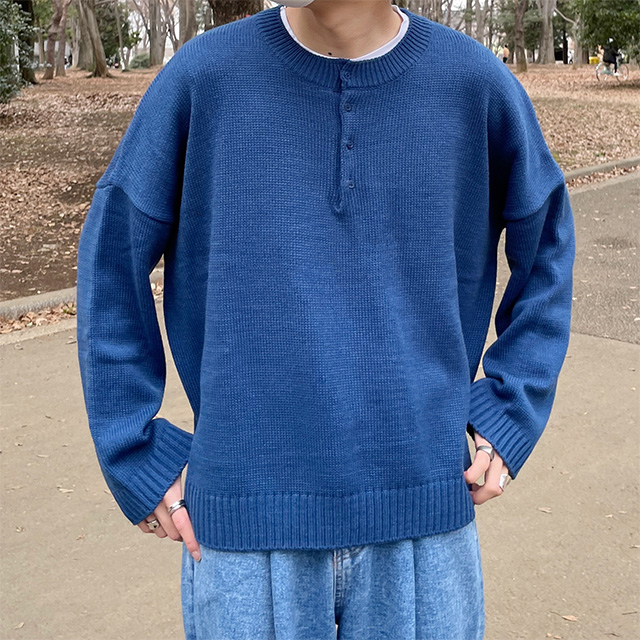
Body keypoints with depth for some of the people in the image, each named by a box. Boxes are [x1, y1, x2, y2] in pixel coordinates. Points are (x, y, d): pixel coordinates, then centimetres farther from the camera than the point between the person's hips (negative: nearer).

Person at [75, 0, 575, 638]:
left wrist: (510, 415, 3)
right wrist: (138, 455, 0)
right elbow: (110, 257, 2)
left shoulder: (476, 82, -4)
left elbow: (546, 244, 10)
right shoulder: (203, 74, -6)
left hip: (424, 516, 1)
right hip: (244, 521, 0)